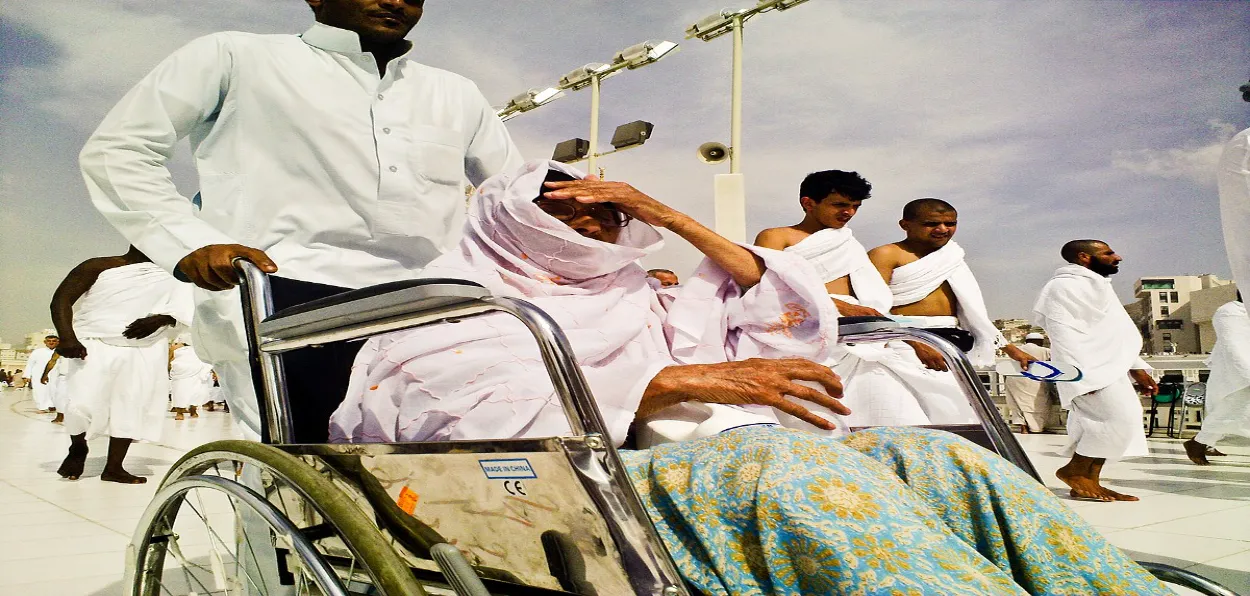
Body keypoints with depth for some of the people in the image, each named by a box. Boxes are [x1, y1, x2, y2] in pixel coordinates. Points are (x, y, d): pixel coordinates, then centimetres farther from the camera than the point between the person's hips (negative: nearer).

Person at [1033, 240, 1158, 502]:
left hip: (1111, 370, 10)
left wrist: (1137, 368, 20)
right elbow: (1063, 335, -18)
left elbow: (1118, 335, 27)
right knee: (1123, 419, -17)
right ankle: (1074, 469, -5)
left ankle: (1089, 481, 11)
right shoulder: (1064, 286, -9)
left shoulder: (1097, 285, 24)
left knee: (1103, 425, 6)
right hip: (1090, 371, -10)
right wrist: (1082, 376, -25)